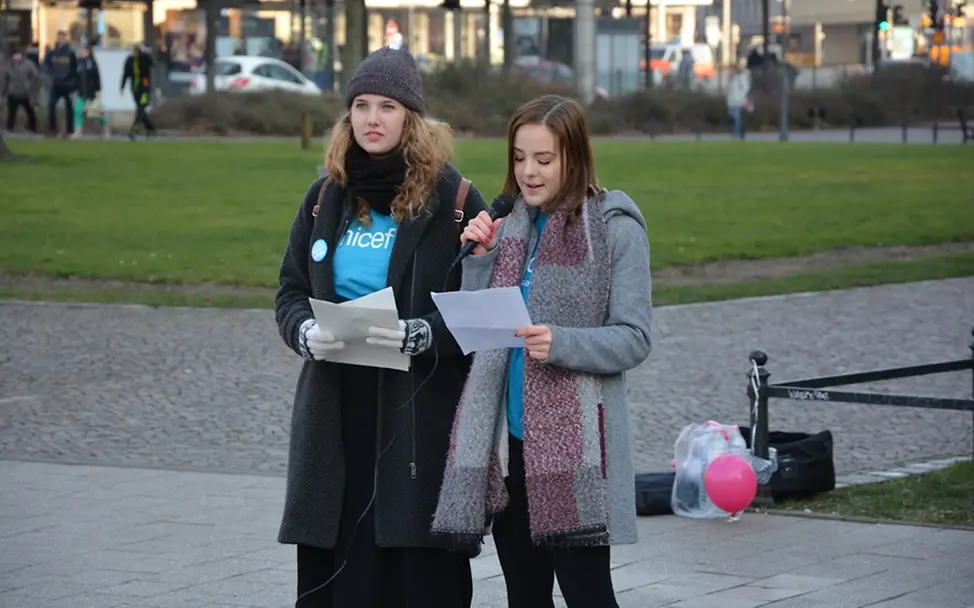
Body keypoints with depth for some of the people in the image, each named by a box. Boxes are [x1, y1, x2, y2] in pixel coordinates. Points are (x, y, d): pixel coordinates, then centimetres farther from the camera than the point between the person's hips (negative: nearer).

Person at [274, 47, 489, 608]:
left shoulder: (454, 199, -2)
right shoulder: (327, 197, 11)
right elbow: (291, 291, 15)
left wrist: (422, 335, -20)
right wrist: (306, 332, -7)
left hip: (421, 414, -4)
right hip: (336, 411, 4)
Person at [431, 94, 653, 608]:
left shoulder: (614, 229, -5)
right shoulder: (509, 224, 11)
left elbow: (633, 339, -9)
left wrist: (561, 343, -24)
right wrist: (478, 258, -2)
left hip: (575, 444, -6)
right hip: (507, 438, 6)